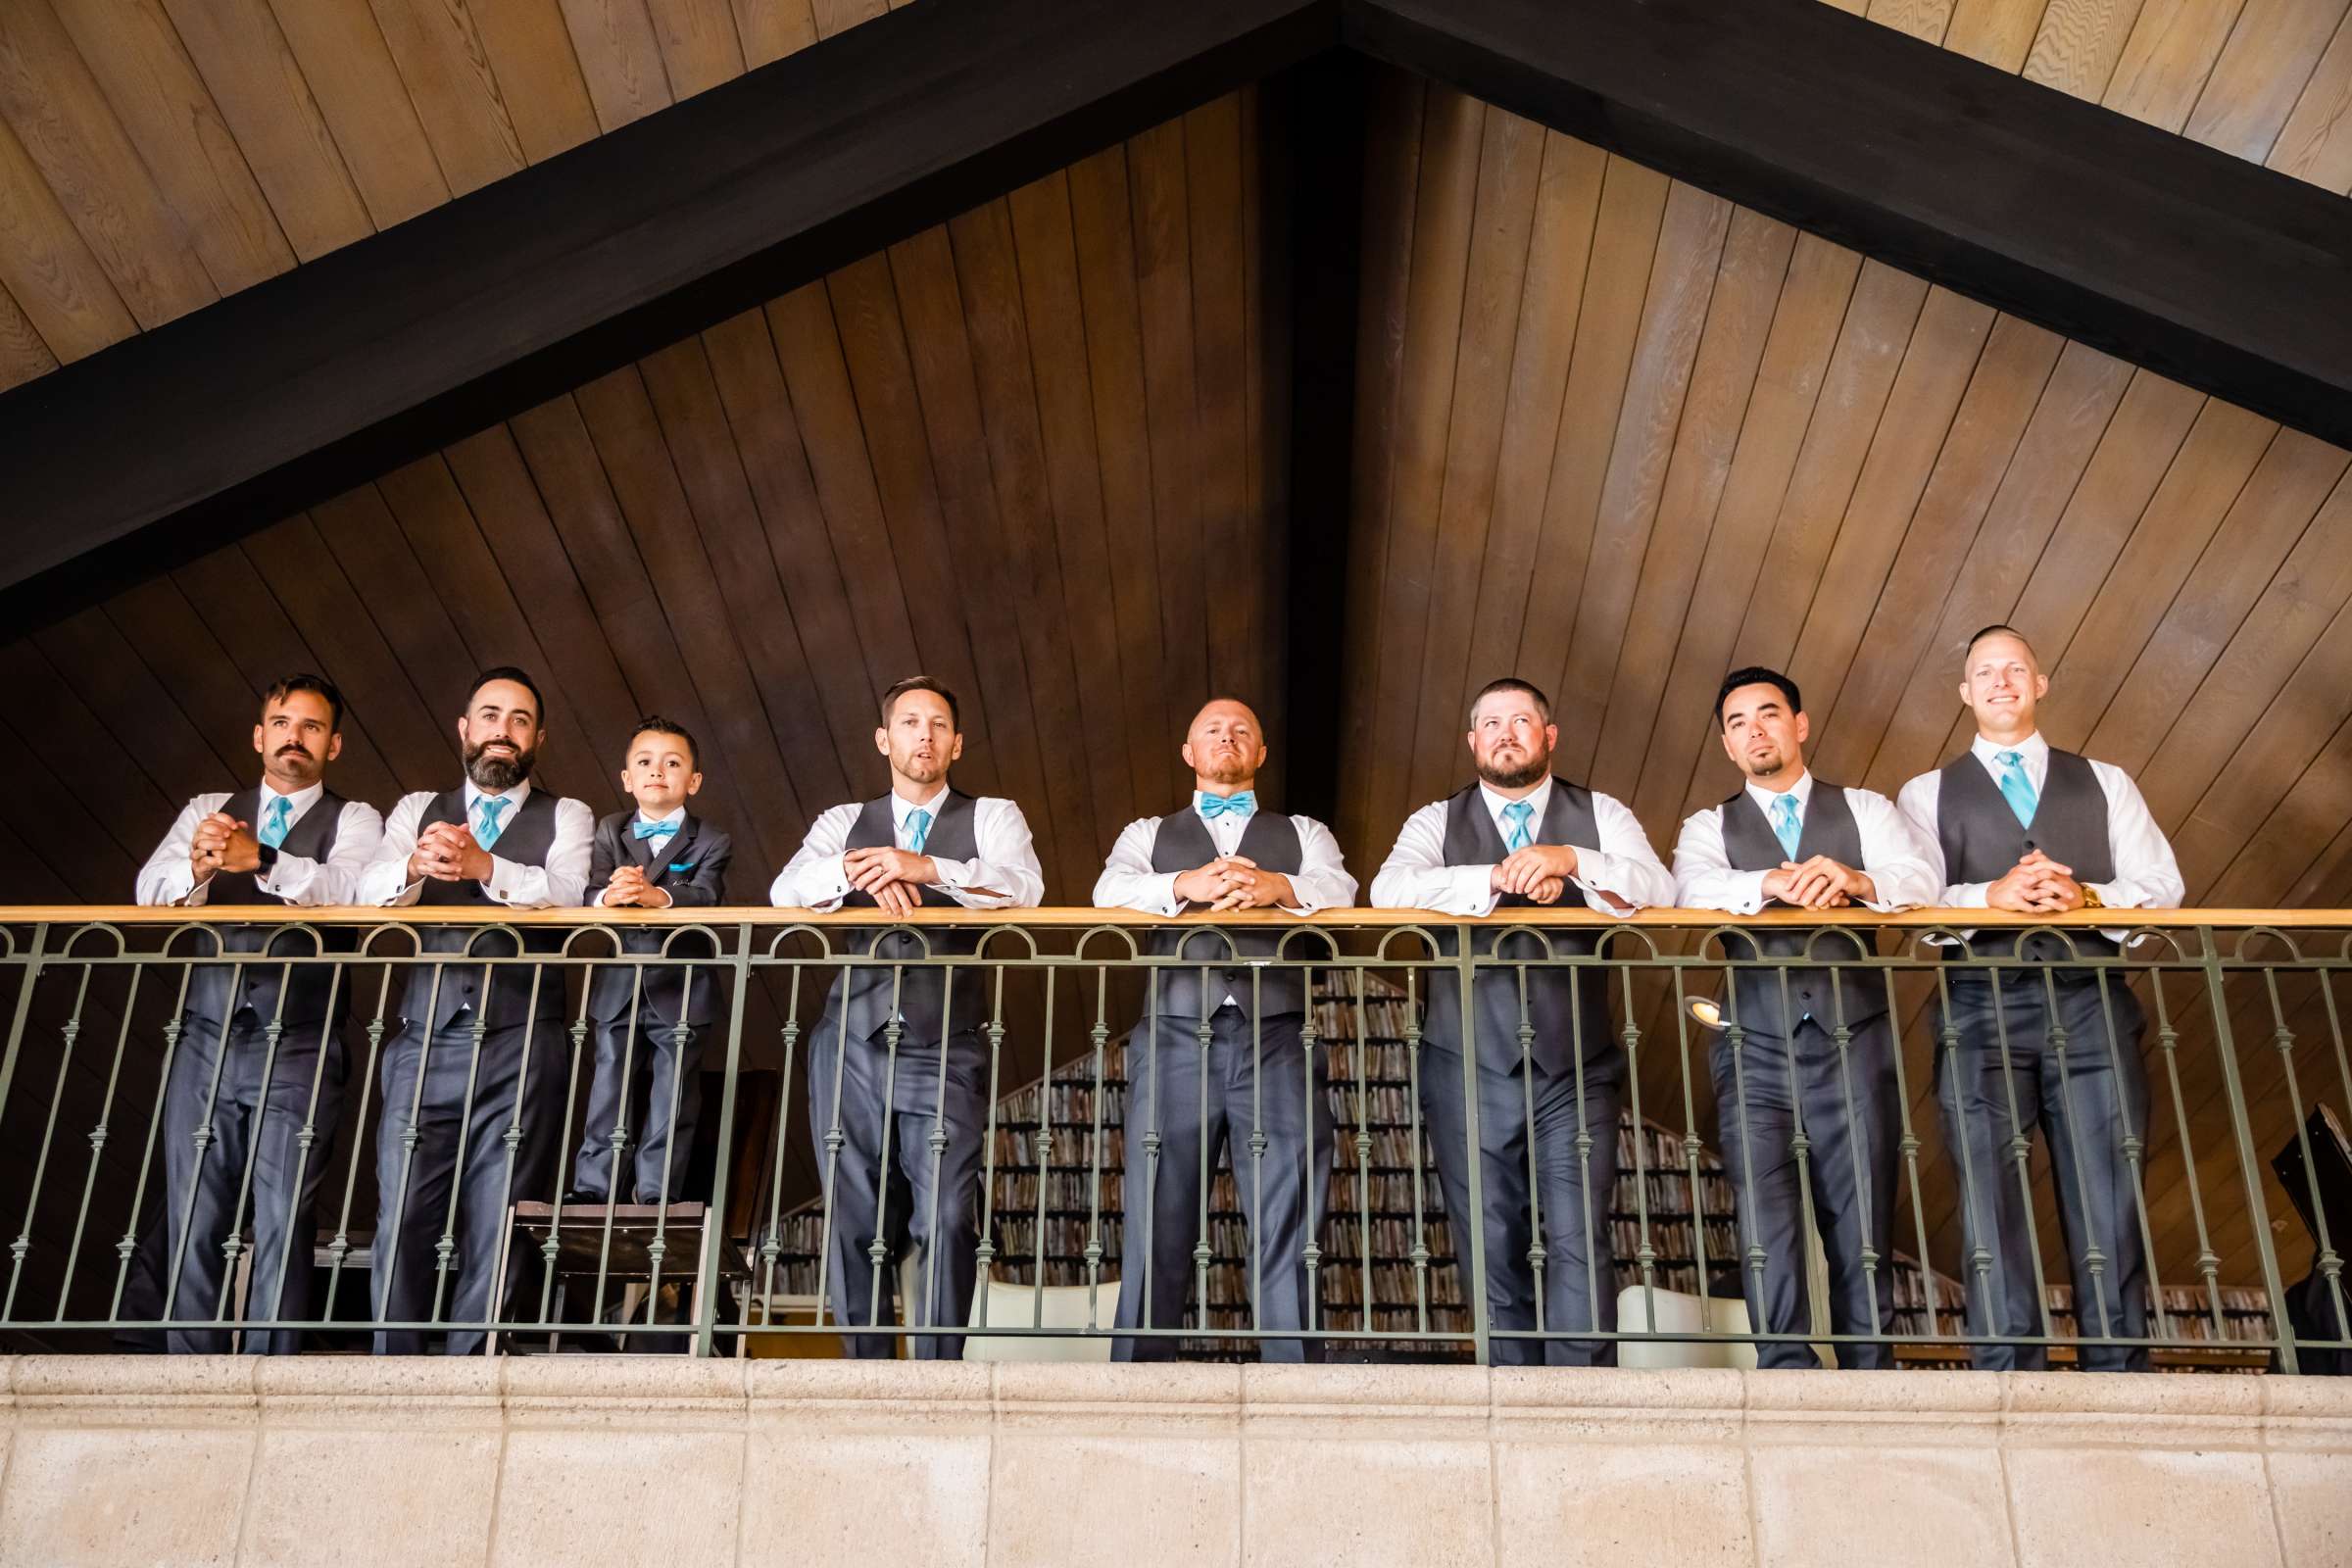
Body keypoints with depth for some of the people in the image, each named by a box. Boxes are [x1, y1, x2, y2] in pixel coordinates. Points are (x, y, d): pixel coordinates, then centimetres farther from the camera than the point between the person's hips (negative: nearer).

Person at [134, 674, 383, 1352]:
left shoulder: (353, 819, 8)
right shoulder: (207, 811, 18)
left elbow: (352, 885, -14)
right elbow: (152, 887, 1)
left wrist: (261, 859, -30)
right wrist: (198, 866, -22)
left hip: (300, 1048, -3)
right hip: (204, 1041, 3)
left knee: (283, 1223, -7)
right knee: (193, 1221, 1)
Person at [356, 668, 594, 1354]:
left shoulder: (566, 817, 13)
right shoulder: (417, 810, 20)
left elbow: (568, 892, -8)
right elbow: (369, 890, 2)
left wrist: (485, 866, -24)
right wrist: (417, 866, -21)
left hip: (519, 1046, -2)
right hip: (422, 1044, 2)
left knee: (497, 1233, -5)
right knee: (402, 1224, -3)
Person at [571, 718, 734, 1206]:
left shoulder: (710, 843, 0)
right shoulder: (610, 832, 8)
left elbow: (704, 896, -19)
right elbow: (591, 893, -7)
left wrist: (655, 896, -38)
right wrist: (611, 895, -32)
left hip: (681, 989, -2)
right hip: (618, 988, 2)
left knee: (671, 1098, 3)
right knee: (610, 1090, 7)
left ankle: (657, 1198, 10)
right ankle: (593, 1194, 14)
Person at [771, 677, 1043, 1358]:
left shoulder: (992, 816, 11)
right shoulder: (844, 822, 18)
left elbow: (1024, 886, -9)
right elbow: (787, 888, 1)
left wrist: (925, 867, -21)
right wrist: (858, 872, -18)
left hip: (945, 1051, -2)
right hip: (852, 1041, 2)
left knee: (948, 1218, -11)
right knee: (854, 1219, 2)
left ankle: (939, 1372, -3)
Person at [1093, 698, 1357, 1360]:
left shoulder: (1304, 834, 23)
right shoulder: (1148, 833, 23)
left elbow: (1340, 891, 3)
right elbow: (1110, 893, 2)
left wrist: (1279, 887, -19)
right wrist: (1186, 884, -17)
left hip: (1277, 1041, 0)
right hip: (1176, 1038, 0)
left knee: (1289, 1231, -6)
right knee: (1156, 1230, -4)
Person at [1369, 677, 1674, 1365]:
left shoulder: (1601, 815, 11)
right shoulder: (1436, 821, 10)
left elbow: (1660, 890, -5)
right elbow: (1389, 889, -10)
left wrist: (1570, 860, -20)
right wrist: (1499, 877, -18)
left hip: (1575, 1073, 0)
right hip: (1471, 1073, 1)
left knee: (1580, 1243, -11)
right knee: (1493, 1255, 2)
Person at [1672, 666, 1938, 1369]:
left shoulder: (1865, 809, 15)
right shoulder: (1709, 827, 15)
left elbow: (1922, 881, -3)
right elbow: (1693, 889, -8)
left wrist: (1855, 880, -25)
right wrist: (1775, 883, -26)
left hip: (1854, 1042, 0)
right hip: (1756, 1049, 0)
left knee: (1864, 1228, -3)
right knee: (1767, 1228, -9)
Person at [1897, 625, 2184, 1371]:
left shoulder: (2105, 783, 21)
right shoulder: (1928, 793, 17)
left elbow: (2162, 885, 9)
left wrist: (2087, 896, -12)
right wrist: (1993, 895, -18)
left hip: (2091, 1006, 1)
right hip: (1982, 1009, -1)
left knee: (2109, 1204, -5)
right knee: (1994, 1204, -7)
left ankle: (2119, 1370, -2)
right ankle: (2008, 1377, -6)